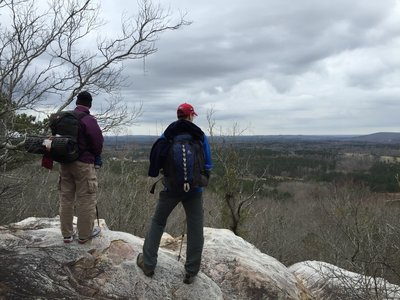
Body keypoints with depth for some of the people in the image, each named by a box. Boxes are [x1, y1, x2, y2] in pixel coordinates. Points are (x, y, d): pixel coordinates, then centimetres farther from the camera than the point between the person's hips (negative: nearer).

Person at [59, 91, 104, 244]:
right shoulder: (89, 120, -14)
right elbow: (98, 142, -12)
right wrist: (96, 157, 8)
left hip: (64, 162, 7)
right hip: (83, 164, -6)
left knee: (66, 199, 13)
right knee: (86, 200, 5)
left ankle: (67, 234, 21)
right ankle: (85, 234, 14)